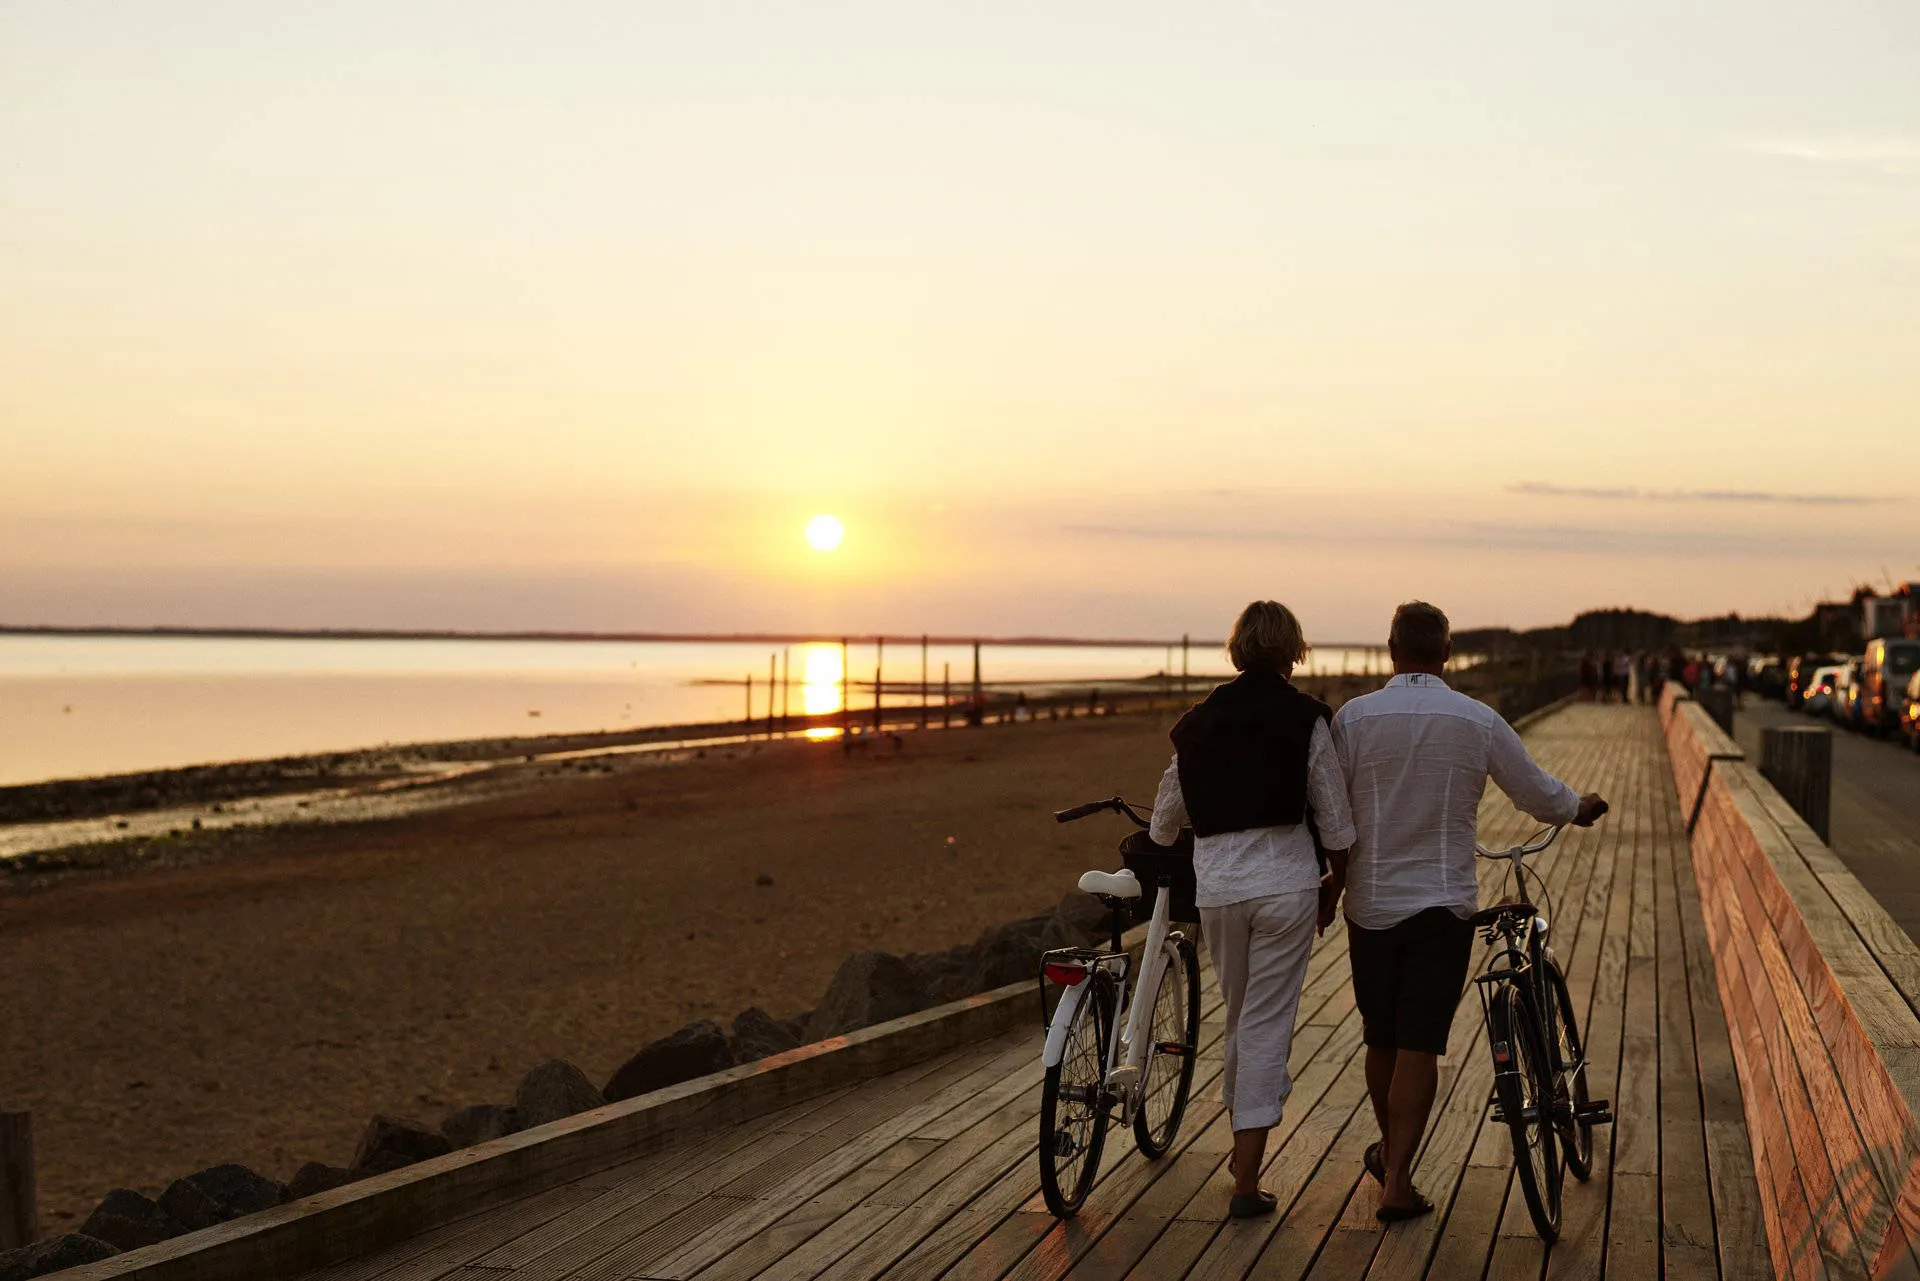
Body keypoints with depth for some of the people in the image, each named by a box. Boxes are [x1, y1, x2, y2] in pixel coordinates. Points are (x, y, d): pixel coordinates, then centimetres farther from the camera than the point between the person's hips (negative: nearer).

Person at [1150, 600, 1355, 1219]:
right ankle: (1247, 1181, 0)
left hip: (1216, 883, 3)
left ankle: (1243, 1145, 33)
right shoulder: (1305, 718, -2)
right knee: (1268, 1022, 0)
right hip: (1285, 879, -3)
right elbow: (1334, 819, -1)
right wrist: (1332, 889, 13)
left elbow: (1167, 813, 16)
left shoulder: (1199, 722, 8)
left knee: (1240, 1016, 20)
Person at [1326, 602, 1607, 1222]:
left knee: (1380, 1041, 16)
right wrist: (1580, 808, 26)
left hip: (1372, 903, 1)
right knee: (1419, 1046, 1)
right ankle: (1397, 1182, -2)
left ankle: (1389, 1153, 35)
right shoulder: (1479, 721, -6)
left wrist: (1336, 881, 13)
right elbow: (1538, 792, 4)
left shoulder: (1354, 717, -8)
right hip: (1444, 903, -1)